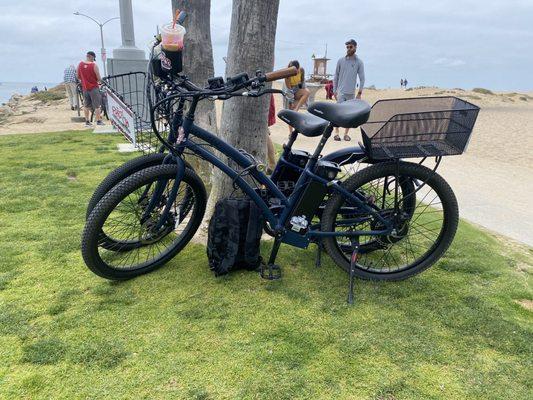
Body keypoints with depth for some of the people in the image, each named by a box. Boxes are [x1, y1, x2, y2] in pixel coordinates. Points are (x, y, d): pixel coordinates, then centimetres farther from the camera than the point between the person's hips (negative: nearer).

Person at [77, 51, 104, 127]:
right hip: (94, 88, -5)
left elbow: (78, 77, 10)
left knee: (86, 106, 13)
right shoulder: (94, 65, -13)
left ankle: (87, 121, 16)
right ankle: (98, 121, 5)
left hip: (85, 88, 5)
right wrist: (100, 79, 10)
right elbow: (99, 79, -12)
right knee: (97, 105, 3)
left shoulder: (80, 64, 1)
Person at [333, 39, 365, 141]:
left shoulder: (359, 62, 2)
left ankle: (346, 133, 13)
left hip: (351, 92, 1)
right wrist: (334, 90, 4)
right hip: (341, 91, -1)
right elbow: (336, 76, 9)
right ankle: (336, 132, 0)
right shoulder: (341, 60, 4)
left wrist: (359, 93, -4)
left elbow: (362, 78, 3)